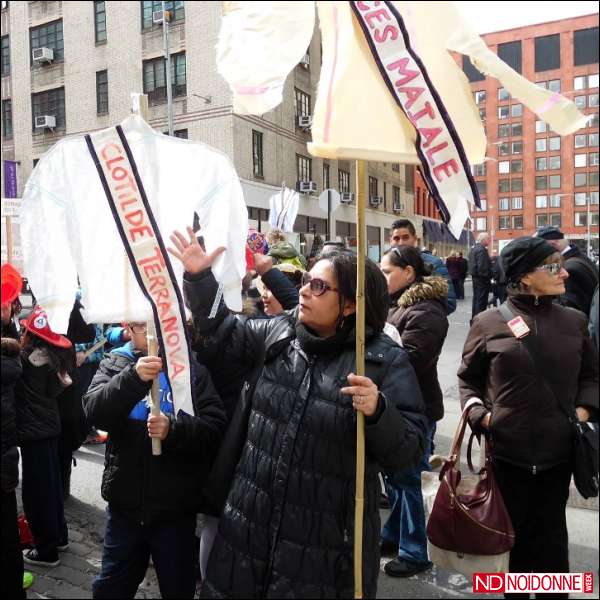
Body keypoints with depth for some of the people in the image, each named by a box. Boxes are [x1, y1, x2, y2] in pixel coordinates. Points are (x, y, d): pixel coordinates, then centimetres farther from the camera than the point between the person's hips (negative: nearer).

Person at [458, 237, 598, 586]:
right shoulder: (489, 323, -7)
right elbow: (468, 379, 3)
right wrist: (480, 415, -12)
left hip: (558, 448, 2)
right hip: (506, 447, -2)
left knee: (551, 534, 15)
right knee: (512, 531, 17)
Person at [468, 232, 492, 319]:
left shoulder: (474, 248, 13)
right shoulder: (481, 250, -18)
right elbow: (482, 267, -23)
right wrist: (488, 277, -16)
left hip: (475, 277, 10)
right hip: (482, 279, -10)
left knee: (476, 299, 16)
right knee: (481, 301, -5)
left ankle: (474, 318, 23)